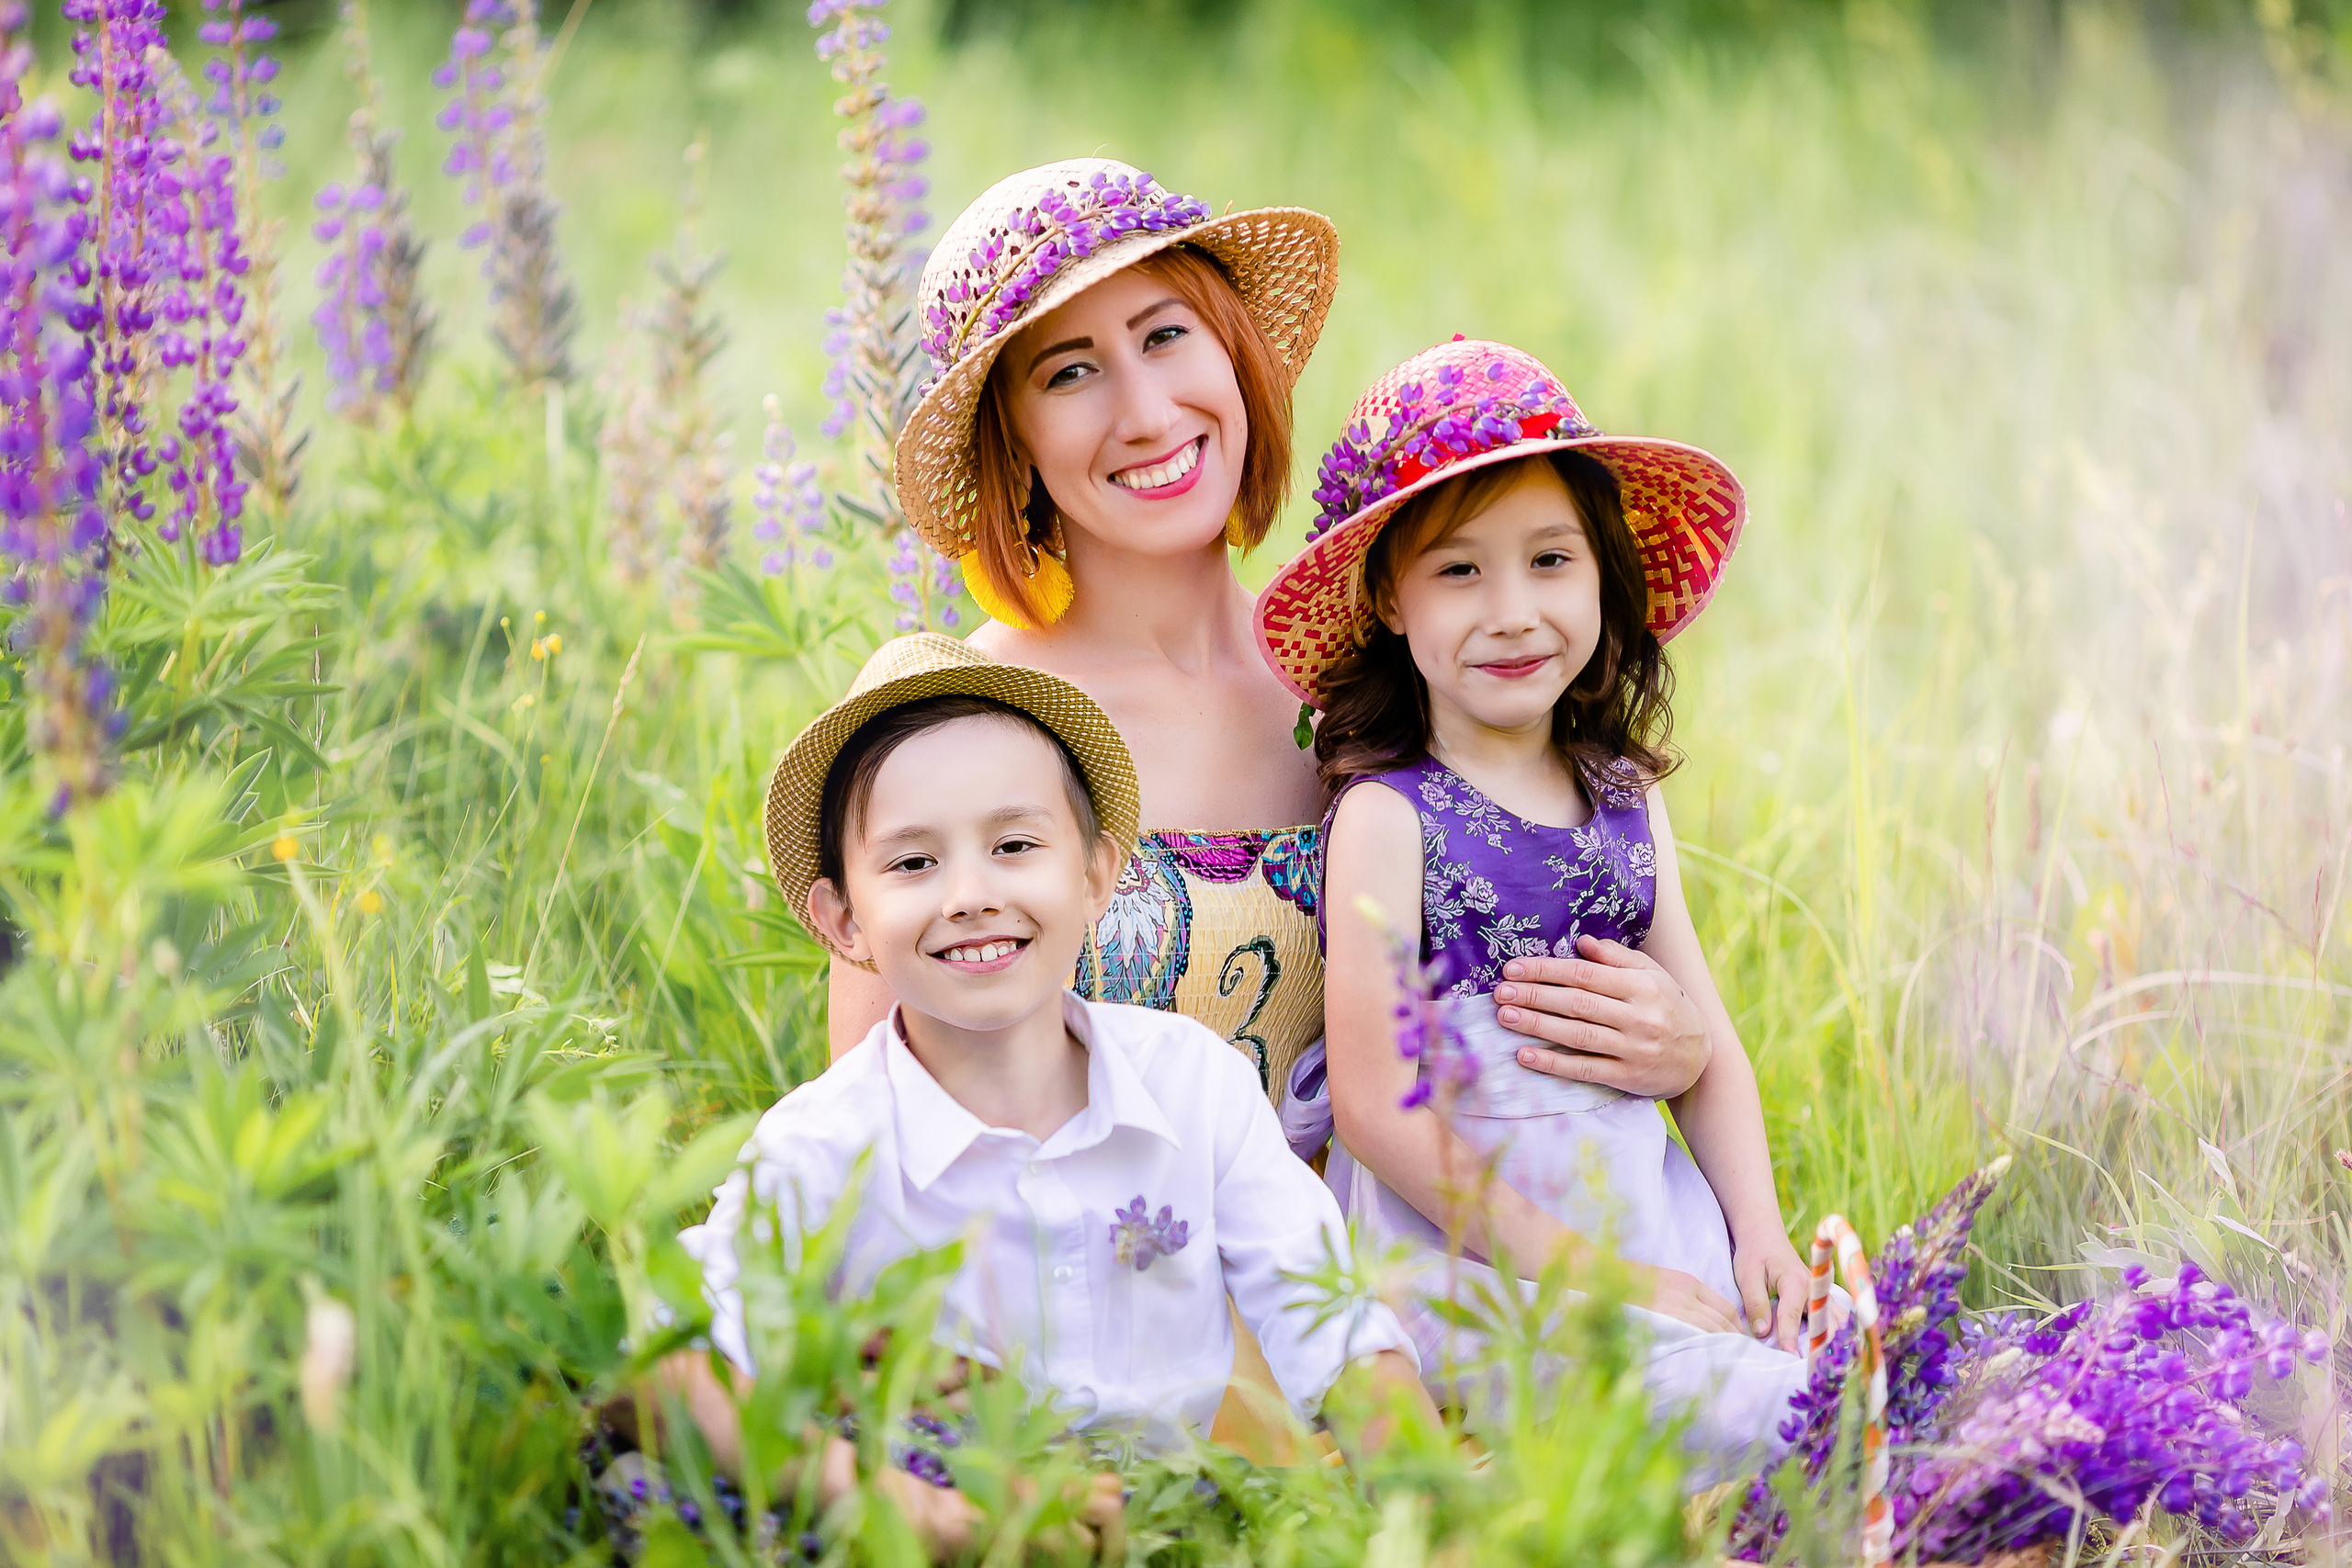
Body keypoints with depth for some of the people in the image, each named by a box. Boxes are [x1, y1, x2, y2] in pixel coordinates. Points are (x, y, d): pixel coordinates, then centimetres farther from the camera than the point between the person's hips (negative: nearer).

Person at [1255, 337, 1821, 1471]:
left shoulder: (1626, 803, 12)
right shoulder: (1387, 815, -7)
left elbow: (1710, 1051, 15)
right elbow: (1373, 1101, -12)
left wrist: (1760, 1235, -2)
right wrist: (1583, 1270, -15)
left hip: (1648, 1212, 6)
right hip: (1461, 1237, -6)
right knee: (1721, 1401, -27)